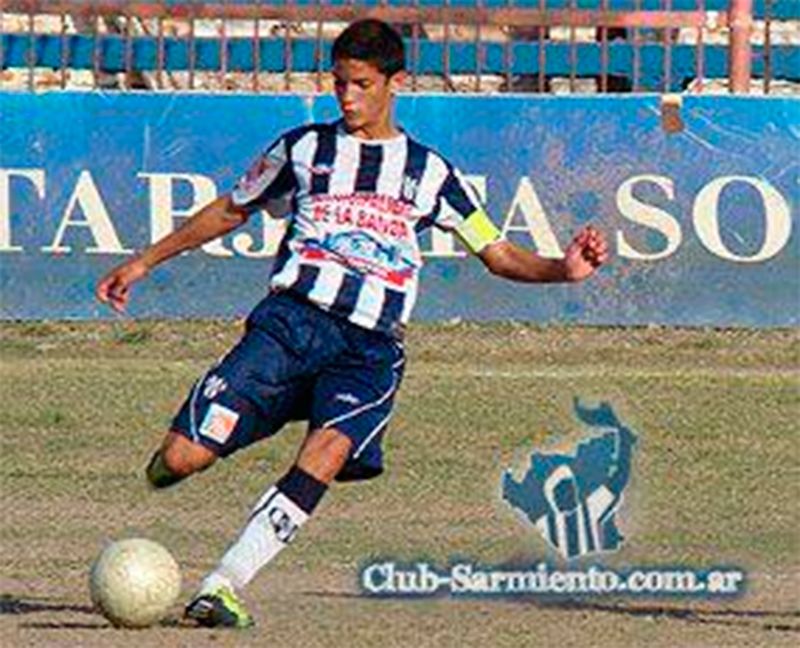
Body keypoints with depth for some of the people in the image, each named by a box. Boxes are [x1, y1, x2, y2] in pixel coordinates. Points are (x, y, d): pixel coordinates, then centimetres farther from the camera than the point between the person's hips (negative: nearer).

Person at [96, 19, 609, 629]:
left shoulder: (430, 172, 15)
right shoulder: (304, 149, 15)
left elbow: (498, 255, 15)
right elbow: (230, 212, 27)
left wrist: (563, 268, -5)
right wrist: (144, 262, 26)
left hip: (371, 344, 0)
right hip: (292, 317, 0)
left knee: (330, 451, -32)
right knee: (182, 460, -15)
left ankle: (223, 586, -30)